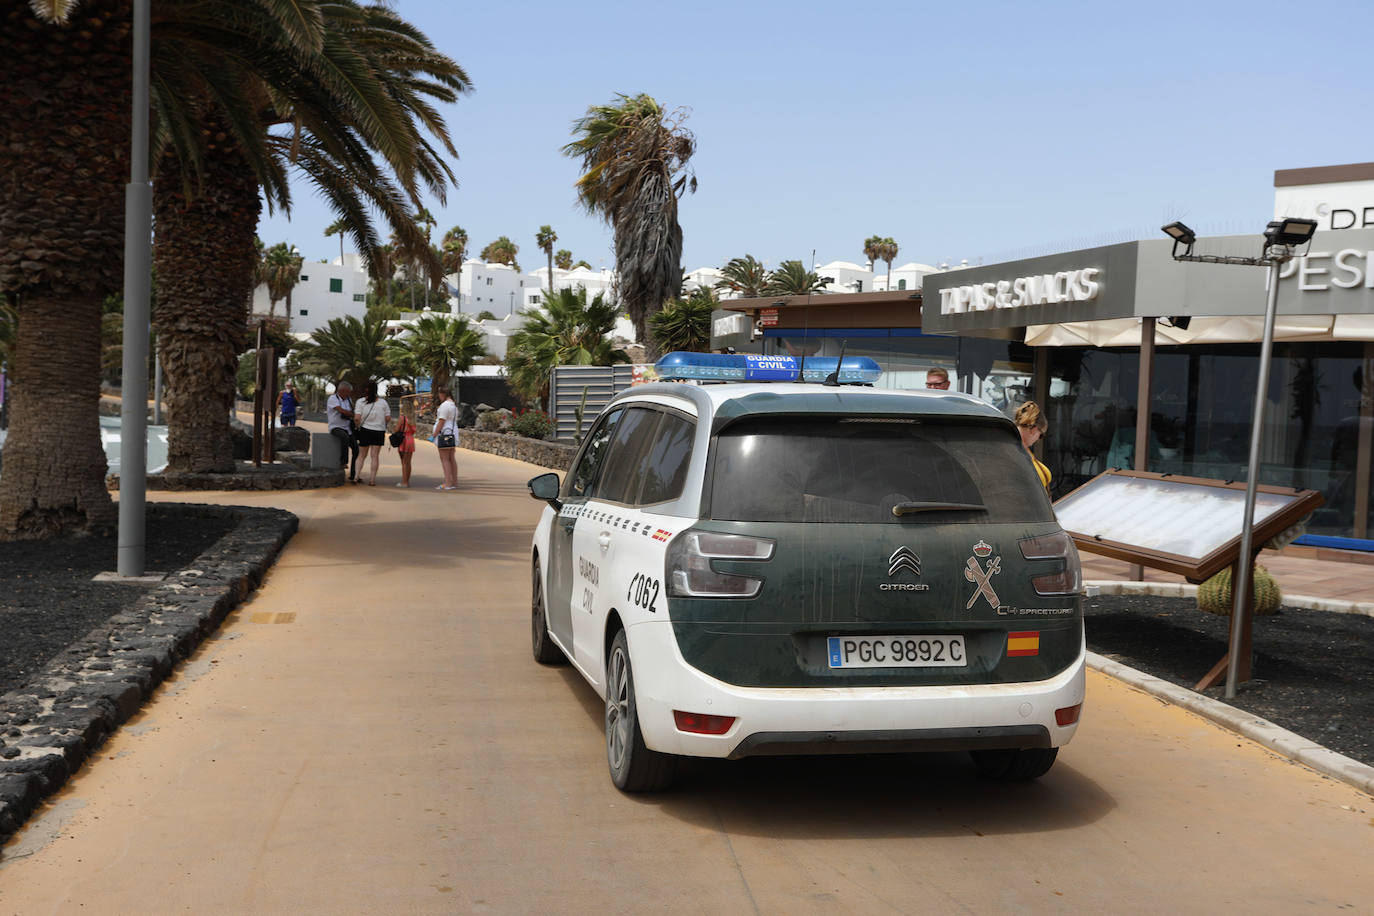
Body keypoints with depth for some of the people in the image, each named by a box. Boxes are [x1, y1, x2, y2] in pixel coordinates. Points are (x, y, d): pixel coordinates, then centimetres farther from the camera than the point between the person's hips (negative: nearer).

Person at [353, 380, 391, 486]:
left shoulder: (361, 402, -6)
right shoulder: (382, 402, -2)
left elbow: (357, 418, -11)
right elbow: (388, 418, -2)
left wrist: (358, 428, 5)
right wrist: (384, 425, 17)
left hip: (365, 430, 0)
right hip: (379, 431, 0)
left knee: (362, 455, 15)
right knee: (374, 456, 4)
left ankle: (355, 476, 8)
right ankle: (372, 480, 2)